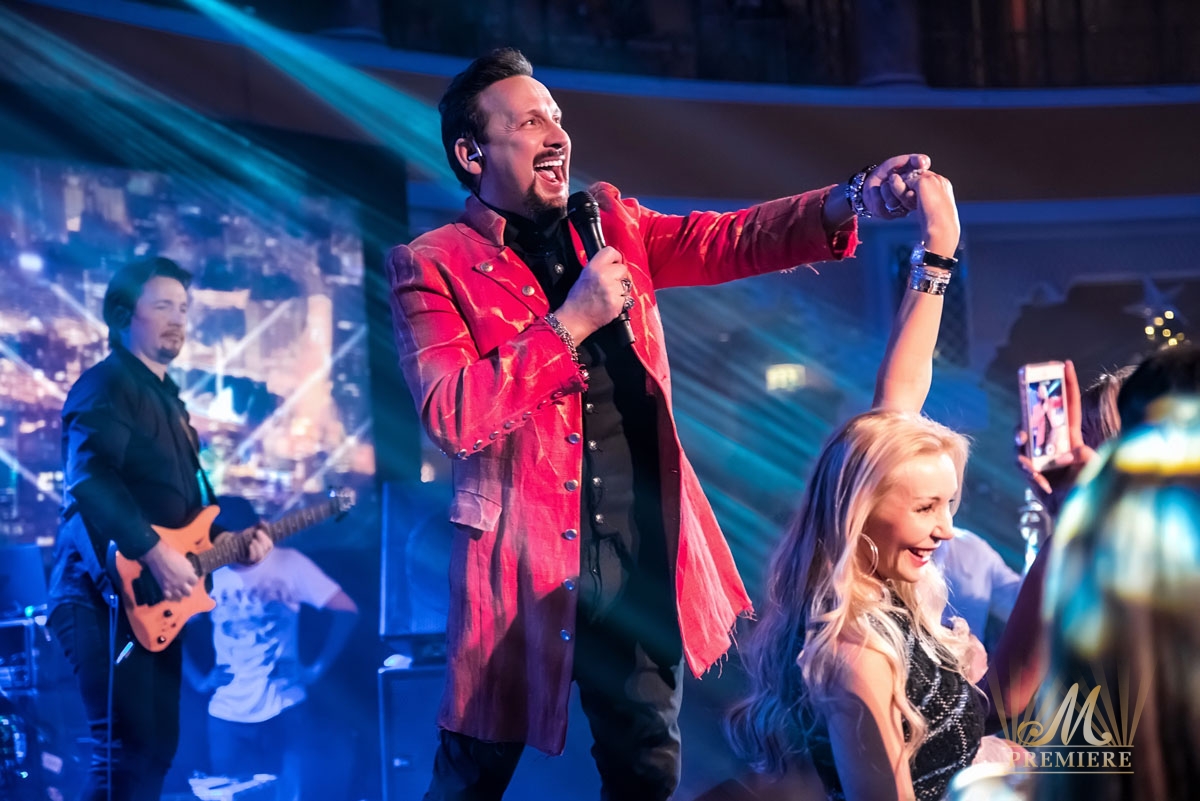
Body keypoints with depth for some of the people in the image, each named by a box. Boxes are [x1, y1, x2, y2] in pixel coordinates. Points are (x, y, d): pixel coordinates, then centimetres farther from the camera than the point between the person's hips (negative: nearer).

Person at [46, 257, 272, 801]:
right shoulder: (106, 385, -9)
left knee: (156, 748, 12)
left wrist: (225, 540, 9)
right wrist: (155, 551, -28)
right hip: (110, 595, -10)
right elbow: (88, 480, -24)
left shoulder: (166, 397, 22)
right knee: (124, 753, -14)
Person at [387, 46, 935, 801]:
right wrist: (570, 323, -17)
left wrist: (850, 202, -19)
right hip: (524, 561, -4)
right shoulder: (431, 265, -4)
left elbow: (727, 241, -2)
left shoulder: (610, 223, 12)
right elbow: (451, 412, -16)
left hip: (643, 555, 4)